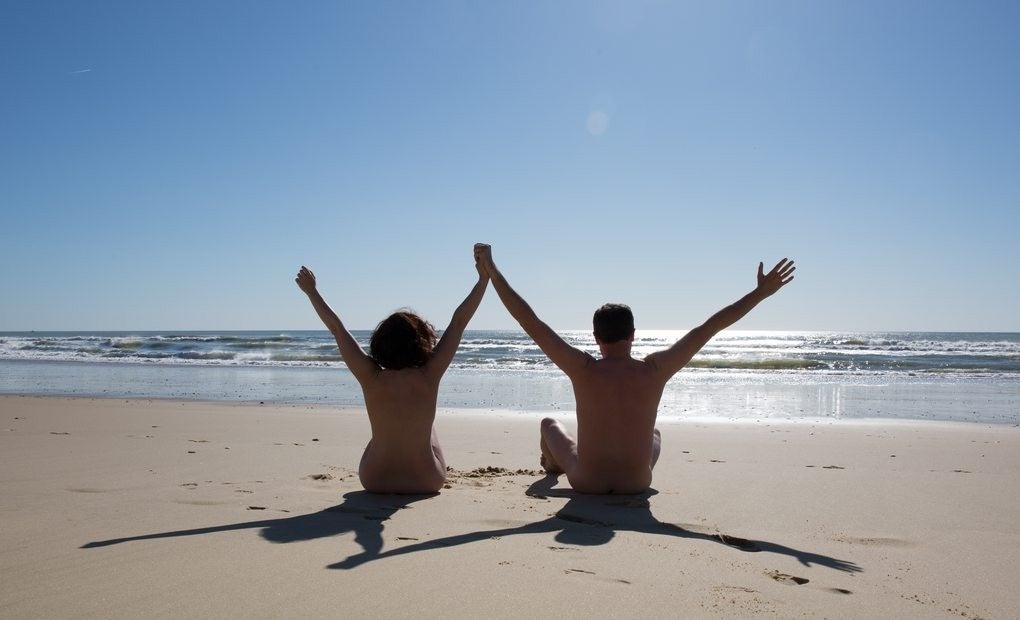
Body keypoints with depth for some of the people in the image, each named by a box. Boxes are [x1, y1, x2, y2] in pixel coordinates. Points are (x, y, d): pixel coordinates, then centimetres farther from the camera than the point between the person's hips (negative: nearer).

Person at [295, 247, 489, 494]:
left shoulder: (371, 379, -19)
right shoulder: (429, 376, -20)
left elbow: (337, 328, -9)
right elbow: (459, 321, -15)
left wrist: (311, 291, 2)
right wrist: (484, 277, -8)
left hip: (375, 482, 1)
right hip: (428, 482, -1)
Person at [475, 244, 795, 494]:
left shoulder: (583, 369, -20)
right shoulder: (654, 370, -17)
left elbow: (530, 321, -19)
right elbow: (709, 327, -11)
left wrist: (492, 272, -13)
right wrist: (761, 292, -3)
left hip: (585, 483, -1)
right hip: (636, 485, 1)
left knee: (549, 423, 30)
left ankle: (553, 466, 60)